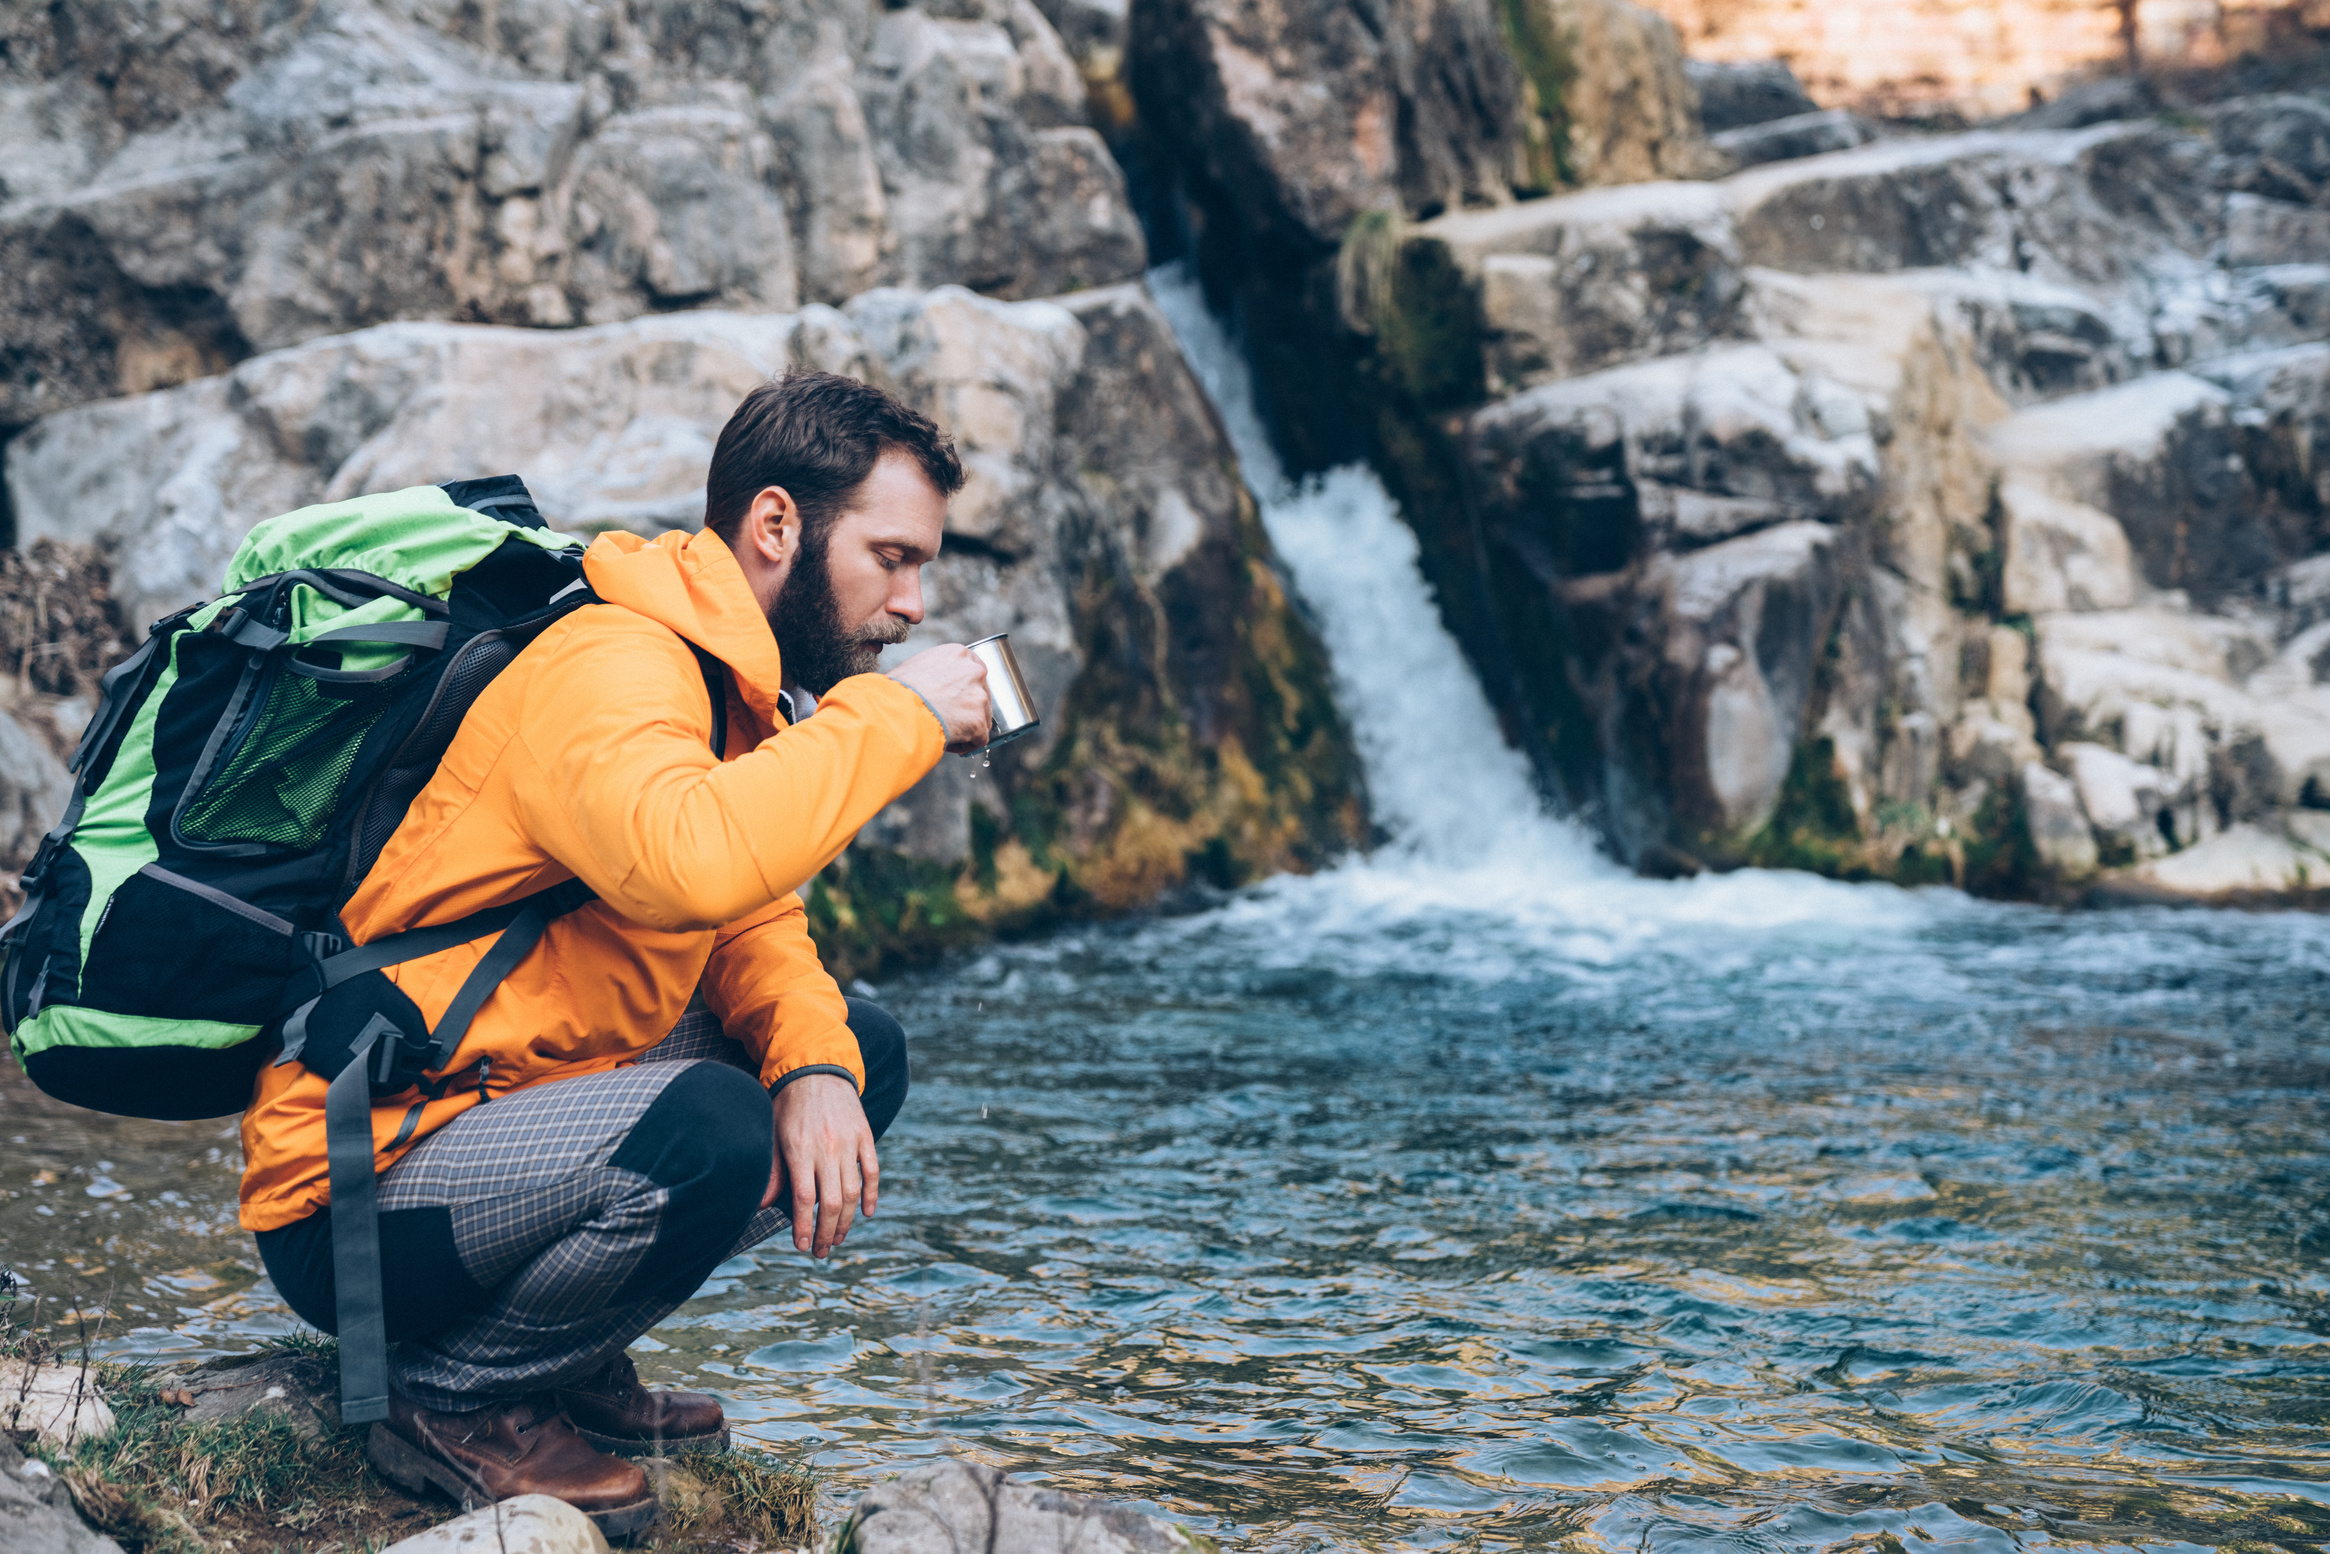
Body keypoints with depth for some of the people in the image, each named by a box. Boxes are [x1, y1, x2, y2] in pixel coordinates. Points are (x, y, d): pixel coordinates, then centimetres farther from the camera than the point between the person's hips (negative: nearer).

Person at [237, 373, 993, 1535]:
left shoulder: (732, 685, 10)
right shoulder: (611, 667, -22)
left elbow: (752, 925, 11)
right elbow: (689, 863, -42)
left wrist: (815, 1067, -12)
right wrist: (895, 715, -27)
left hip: (515, 1113, 10)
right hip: (354, 1200, -10)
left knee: (865, 1053, 9)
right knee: (709, 1127, -33)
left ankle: (567, 1364, 11)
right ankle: (456, 1400, -7)